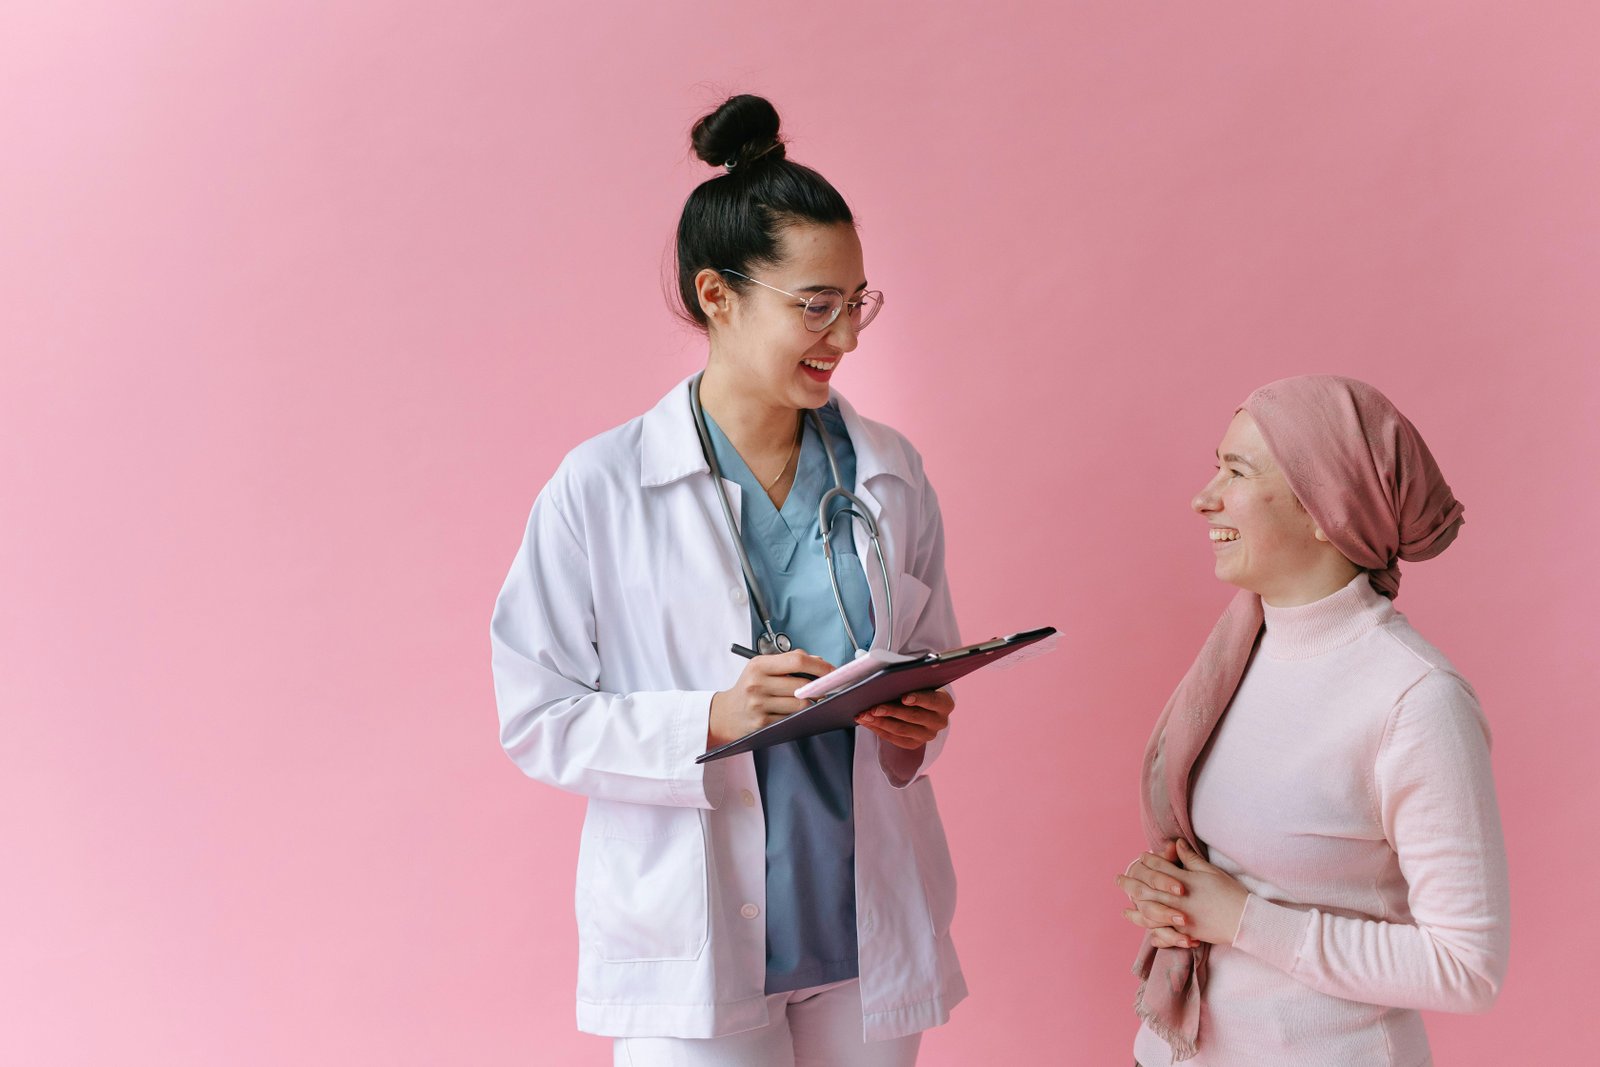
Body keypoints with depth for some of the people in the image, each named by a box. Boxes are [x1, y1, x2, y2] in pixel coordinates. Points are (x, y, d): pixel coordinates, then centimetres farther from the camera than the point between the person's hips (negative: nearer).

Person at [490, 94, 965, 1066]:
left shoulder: (891, 475, 4)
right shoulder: (602, 487, -8)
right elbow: (536, 719, -7)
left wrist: (920, 723, -8)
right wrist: (709, 722, -21)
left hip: (870, 921, 4)